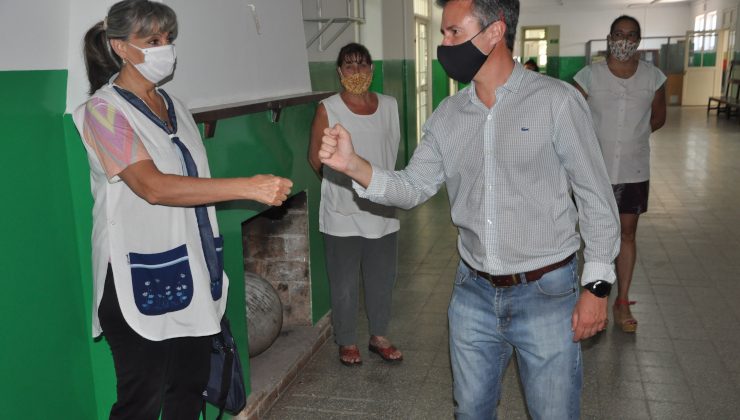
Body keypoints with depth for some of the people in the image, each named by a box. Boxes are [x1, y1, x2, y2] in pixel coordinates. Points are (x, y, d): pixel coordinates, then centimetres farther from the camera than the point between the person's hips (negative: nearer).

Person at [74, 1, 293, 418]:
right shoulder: (105, 110, -11)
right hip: (141, 281, -6)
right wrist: (248, 187, -33)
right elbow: (153, 187, -25)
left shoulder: (172, 105, 11)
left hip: (193, 272, 7)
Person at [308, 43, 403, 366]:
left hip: (382, 210, 4)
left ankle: (379, 337, 34)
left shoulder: (389, 105, 3)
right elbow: (315, 158, -2)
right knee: (345, 284, 8)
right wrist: (341, 183, 7)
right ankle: (347, 342, 27)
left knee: (382, 279, 16)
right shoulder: (328, 110, -10)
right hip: (343, 214, -4)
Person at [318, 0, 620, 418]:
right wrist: (353, 164, -15)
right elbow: (413, 188, 2)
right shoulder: (448, 115, 2)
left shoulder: (557, 101, -12)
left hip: (546, 292, -4)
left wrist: (597, 285, -9)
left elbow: (596, 199, -8)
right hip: (474, 293, 5)